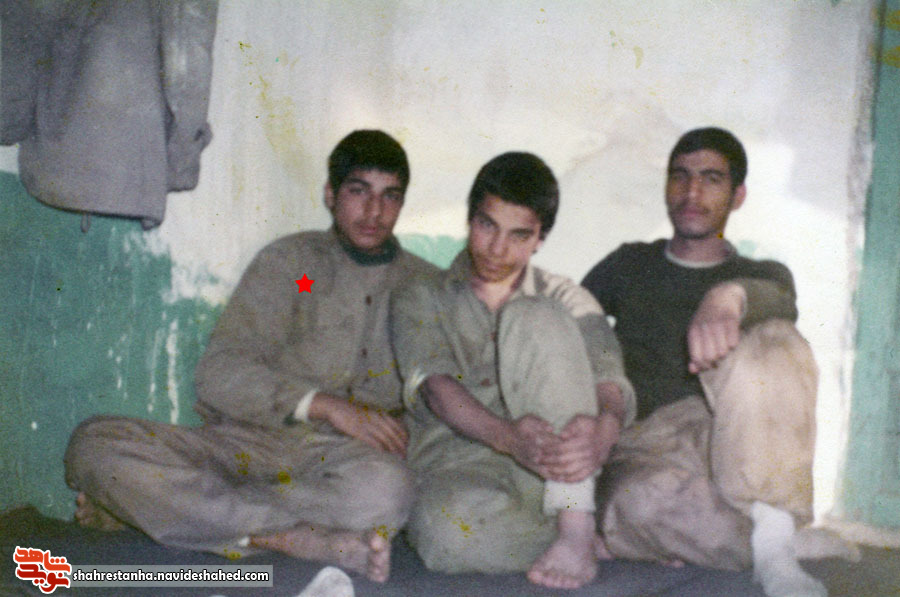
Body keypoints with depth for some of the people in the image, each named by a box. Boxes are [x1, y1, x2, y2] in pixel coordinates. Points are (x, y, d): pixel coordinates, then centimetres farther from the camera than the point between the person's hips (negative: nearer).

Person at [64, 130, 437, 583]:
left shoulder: (423, 286, 19)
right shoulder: (290, 260, 13)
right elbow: (219, 373, 1)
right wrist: (325, 406, -12)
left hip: (336, 459, 0)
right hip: (247, 444, 1)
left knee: (386, 489, -38)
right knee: (95, 442, -23)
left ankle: (154, 507, -24)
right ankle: (307, 540, -29)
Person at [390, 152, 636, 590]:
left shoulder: (564, 300, 17)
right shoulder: (419, 300, 15)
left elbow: (613, 382, -1)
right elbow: (435, 387, -5)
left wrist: (601, 433, -29)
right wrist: (507, 436, -29)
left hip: (547, 475, 1)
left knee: (535, 320, -21)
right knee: (450, 532, -38)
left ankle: (575, 525, -28)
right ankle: (601, 539, -14)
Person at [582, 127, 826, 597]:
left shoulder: (762, 275, 16)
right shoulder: (630, 266, 25)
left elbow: (780, 301, -10)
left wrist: (728, 297, -36)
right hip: (638, 448, 0)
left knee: (774, 343, -32)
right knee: (640, 503, -39)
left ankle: (774, 546, -29)